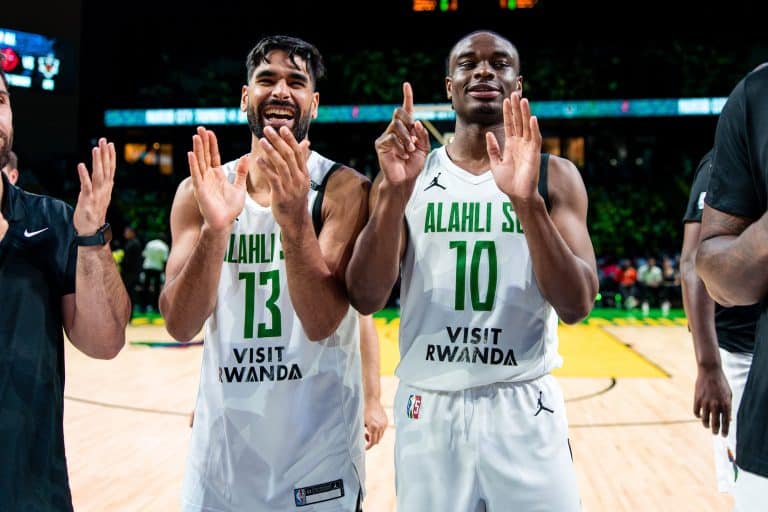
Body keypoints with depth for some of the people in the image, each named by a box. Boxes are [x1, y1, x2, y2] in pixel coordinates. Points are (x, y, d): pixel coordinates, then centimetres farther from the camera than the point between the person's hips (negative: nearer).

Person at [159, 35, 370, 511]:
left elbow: (321, 323, -18)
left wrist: (294, 217, -31)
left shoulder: (344, 188, -10)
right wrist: (215, 229, -24)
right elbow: (181, 325, -9)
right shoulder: (201, 189, -1)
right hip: (222, 430, 3)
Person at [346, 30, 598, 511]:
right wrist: (395, 190, -22)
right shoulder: (409, 174, 1)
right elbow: (366, 299, -9)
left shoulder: (554, 176, 0)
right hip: (429, 410, 1)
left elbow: (577, 306, -12)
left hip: (525, 409, 0)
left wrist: (526, 200, -25)